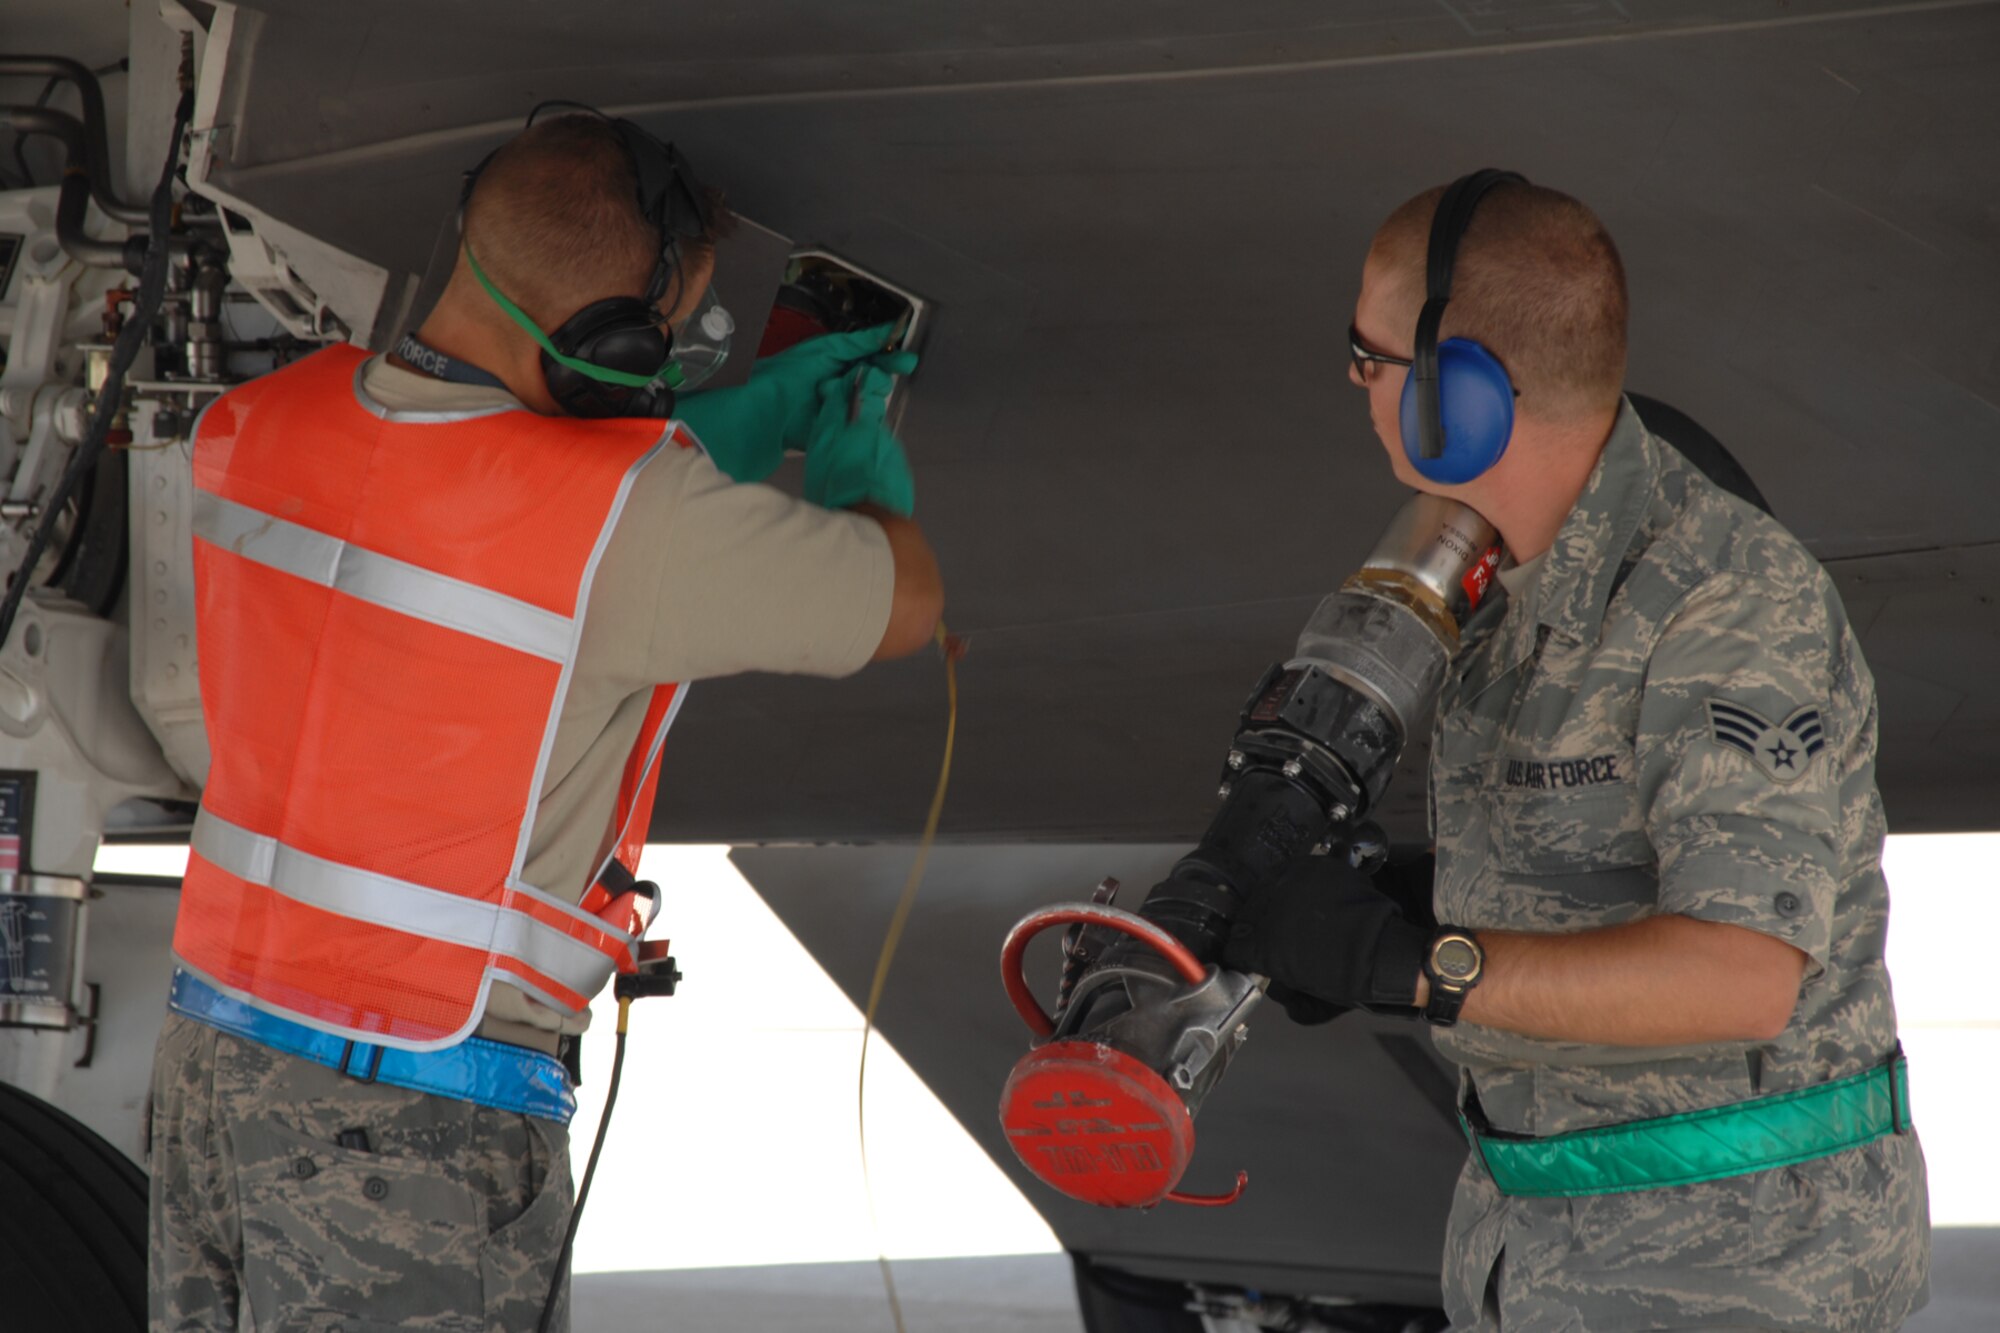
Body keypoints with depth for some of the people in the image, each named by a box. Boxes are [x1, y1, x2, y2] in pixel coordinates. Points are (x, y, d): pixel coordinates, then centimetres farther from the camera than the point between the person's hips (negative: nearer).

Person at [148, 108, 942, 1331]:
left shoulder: (256, 424, -1)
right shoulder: (631, 518, -21)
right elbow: (906, 602, -5)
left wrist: (751, 416, 16)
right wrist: (861, 471, 17)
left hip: (214, 1045, 7)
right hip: (422, 1122, -7)